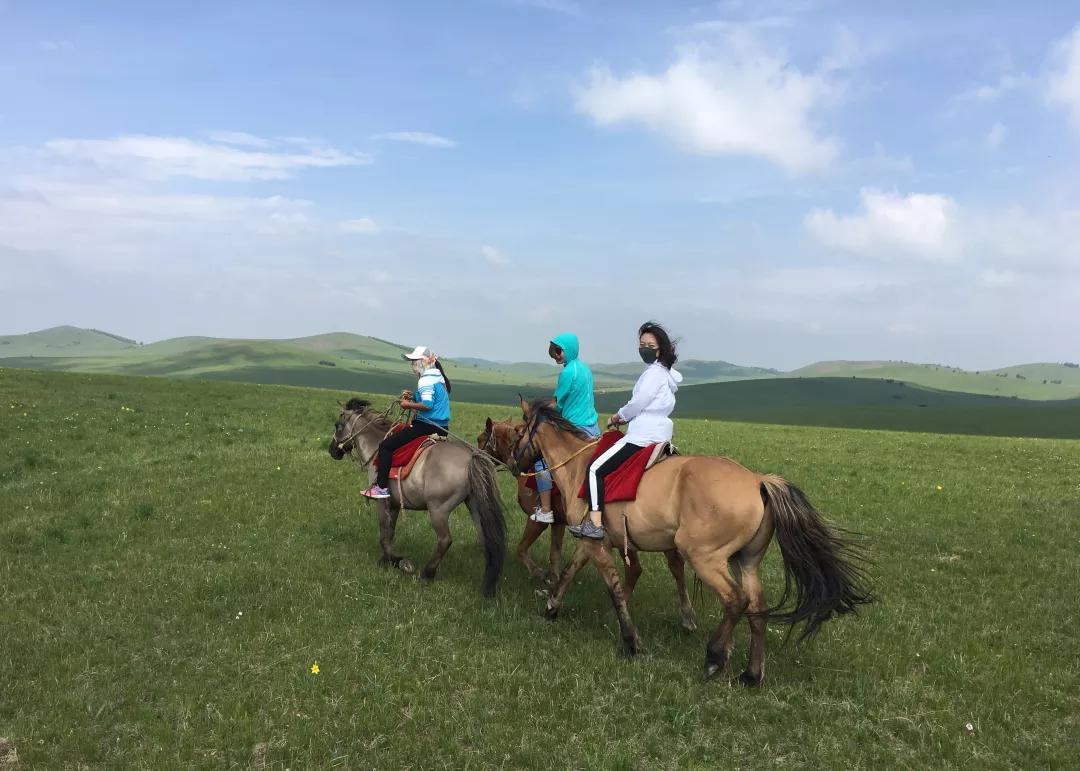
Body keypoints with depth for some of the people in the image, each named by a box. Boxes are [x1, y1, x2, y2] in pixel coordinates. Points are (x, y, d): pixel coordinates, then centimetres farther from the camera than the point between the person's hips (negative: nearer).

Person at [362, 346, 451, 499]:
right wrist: (413, 397, 11)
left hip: (426, 426, -10)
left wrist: (409, 405, -12)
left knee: (385, 446, -6)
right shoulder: (439, 378, 15)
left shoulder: (425, 380, -14)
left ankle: (382, 487, -9)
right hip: (442, 428, 10)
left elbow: (428, 405, -25)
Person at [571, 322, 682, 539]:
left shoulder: (655, 372, -12)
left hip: (643, 435, -11)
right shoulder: (664, 372, 18)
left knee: (596, 469, -12)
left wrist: (618, 416, 2)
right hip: (659, 432, 11)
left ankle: (595, 524, -18)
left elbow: (637, 404, -16)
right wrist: (626, 418, 13)